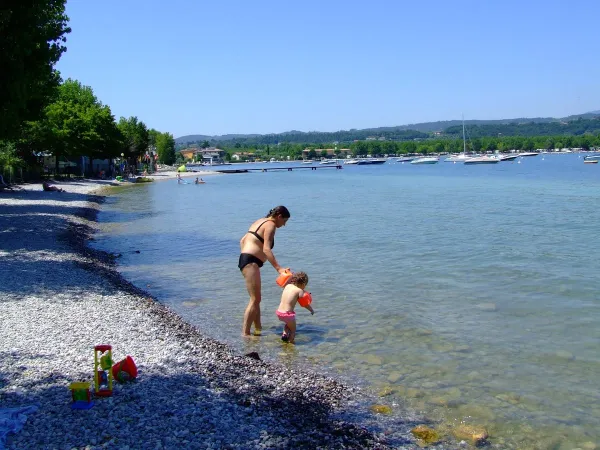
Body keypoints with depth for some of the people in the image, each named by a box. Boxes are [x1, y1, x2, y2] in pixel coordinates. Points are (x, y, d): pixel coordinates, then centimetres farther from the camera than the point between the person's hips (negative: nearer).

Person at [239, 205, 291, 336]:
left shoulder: (260, 222, 20)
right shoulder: (270, 225, -9)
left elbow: (242, 240, 22)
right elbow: (266, 249, -21)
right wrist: (278, 268, -26)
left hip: (245, 259, 10)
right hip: (251, 262, -10)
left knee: (256, 299, 16)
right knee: (255, 299, -11)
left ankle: (258, 329, 23)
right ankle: (245, 333, -13)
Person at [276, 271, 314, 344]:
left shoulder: (288, 286, 9)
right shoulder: (299, 290, -8)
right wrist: (311, 310, 15)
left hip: (279, 312, 6)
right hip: (288, 314, -6)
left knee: (288, 323, 35)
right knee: (293, 330, 16)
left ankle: (285, 334, 16)